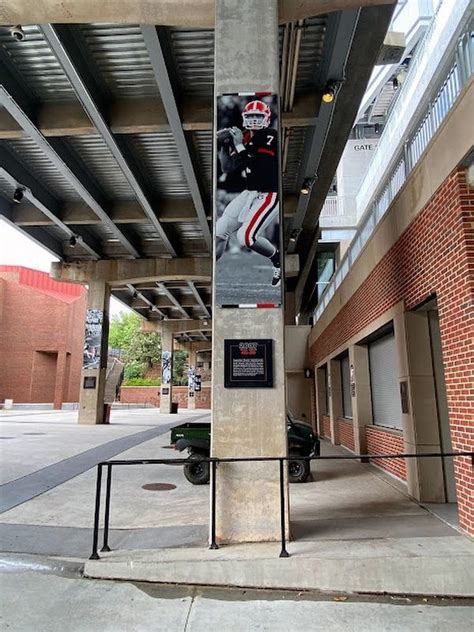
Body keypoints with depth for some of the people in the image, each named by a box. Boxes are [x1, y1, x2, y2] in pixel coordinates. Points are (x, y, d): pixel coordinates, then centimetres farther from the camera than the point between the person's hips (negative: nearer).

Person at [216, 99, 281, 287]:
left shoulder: (272, 137, -10)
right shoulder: (243, 138, 10)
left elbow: (259, 168, -21)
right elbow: (227, 168, 8)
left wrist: (240, 147, -20)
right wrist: (222, 146, -2)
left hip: (269, 195, -7)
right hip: (249, 192, 7)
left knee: (246, 236, -19)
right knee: (220, 231, 3)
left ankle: (279, 261, 6)